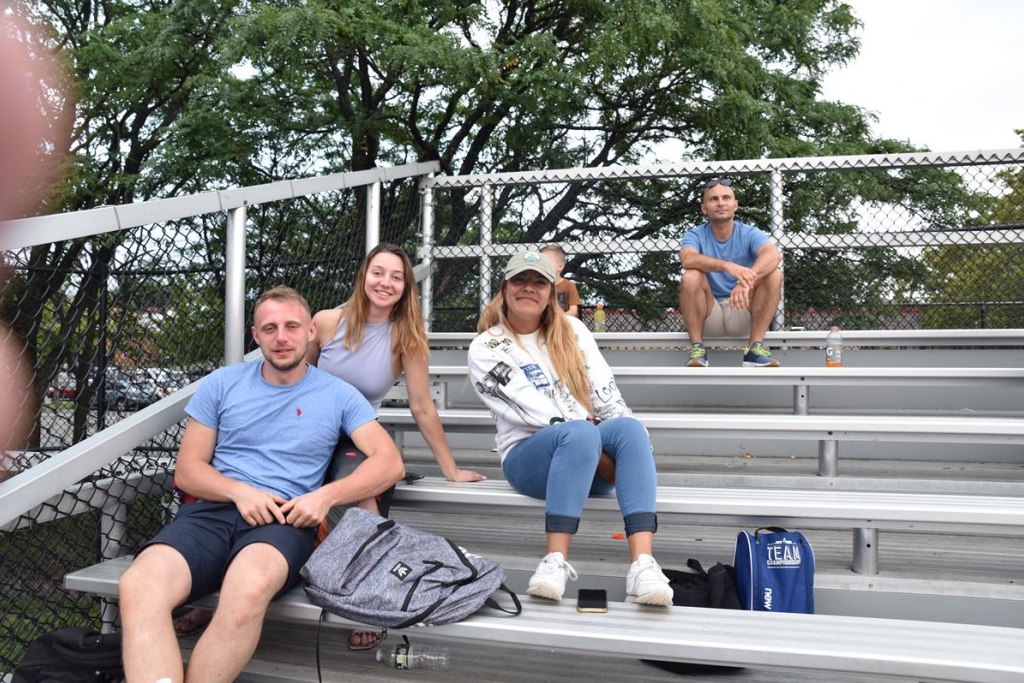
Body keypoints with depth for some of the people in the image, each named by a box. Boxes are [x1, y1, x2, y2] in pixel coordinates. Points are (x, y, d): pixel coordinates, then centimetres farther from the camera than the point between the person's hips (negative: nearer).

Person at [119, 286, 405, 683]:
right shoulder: (222, 384, 14)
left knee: (249, 588, -39)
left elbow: (390, 463, 3)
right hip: (213, 510, 2)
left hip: (284, 520, -2)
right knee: (138, 586, -33)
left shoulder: (338, 395, 11)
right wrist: (240, 491, -9)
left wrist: (325, 496, -12)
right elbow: (186, 471, 12)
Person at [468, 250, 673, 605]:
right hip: (529, 456, -3)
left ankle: (643, 563, -43)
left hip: (592, 459, 4)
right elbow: (532, 410, -11)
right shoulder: (486, 349, 0)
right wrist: (606, 453, -17)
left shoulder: (572, 330, 13)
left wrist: (627, 446, -13)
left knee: (629, 426, -30)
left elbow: (606, 393, 5)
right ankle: (555, 562, -38)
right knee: (581, 433, -36)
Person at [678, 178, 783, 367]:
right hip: (708, 315, -1)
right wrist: (728, 266, -46)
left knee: (774, 274, -20)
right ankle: (697, 349, -23)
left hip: (743, 311, 1)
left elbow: (774, 255, -26)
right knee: (691, 277, -27)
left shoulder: (749, 234, -3)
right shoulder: (695, 235, -5)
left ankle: (755, 347, -21)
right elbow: (688, 259, -30)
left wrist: (748, 279, -46)